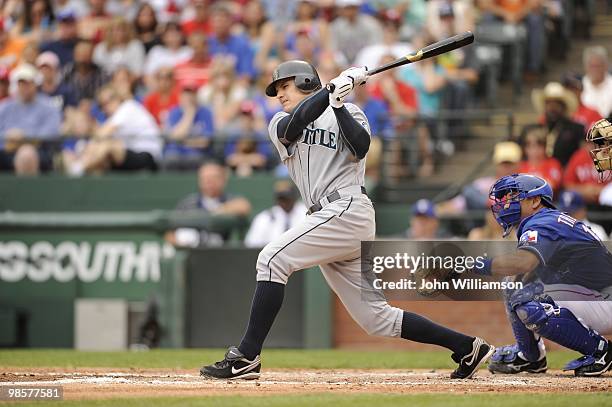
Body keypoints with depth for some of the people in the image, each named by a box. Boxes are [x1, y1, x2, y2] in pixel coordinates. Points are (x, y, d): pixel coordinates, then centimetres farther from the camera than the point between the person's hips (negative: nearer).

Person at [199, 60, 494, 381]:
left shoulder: (347, 113, 10)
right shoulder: (279, 123, 23)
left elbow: (360, 147, -10)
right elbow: (294, 124, -3)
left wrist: (339, 103, -15)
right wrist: (334, 87, -11)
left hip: (348, 208, -7)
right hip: (328, 217, 7)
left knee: (273, 258, -21)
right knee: (375, 317, 3)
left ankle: (246, 357, -23)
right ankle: (467, 347, 11)